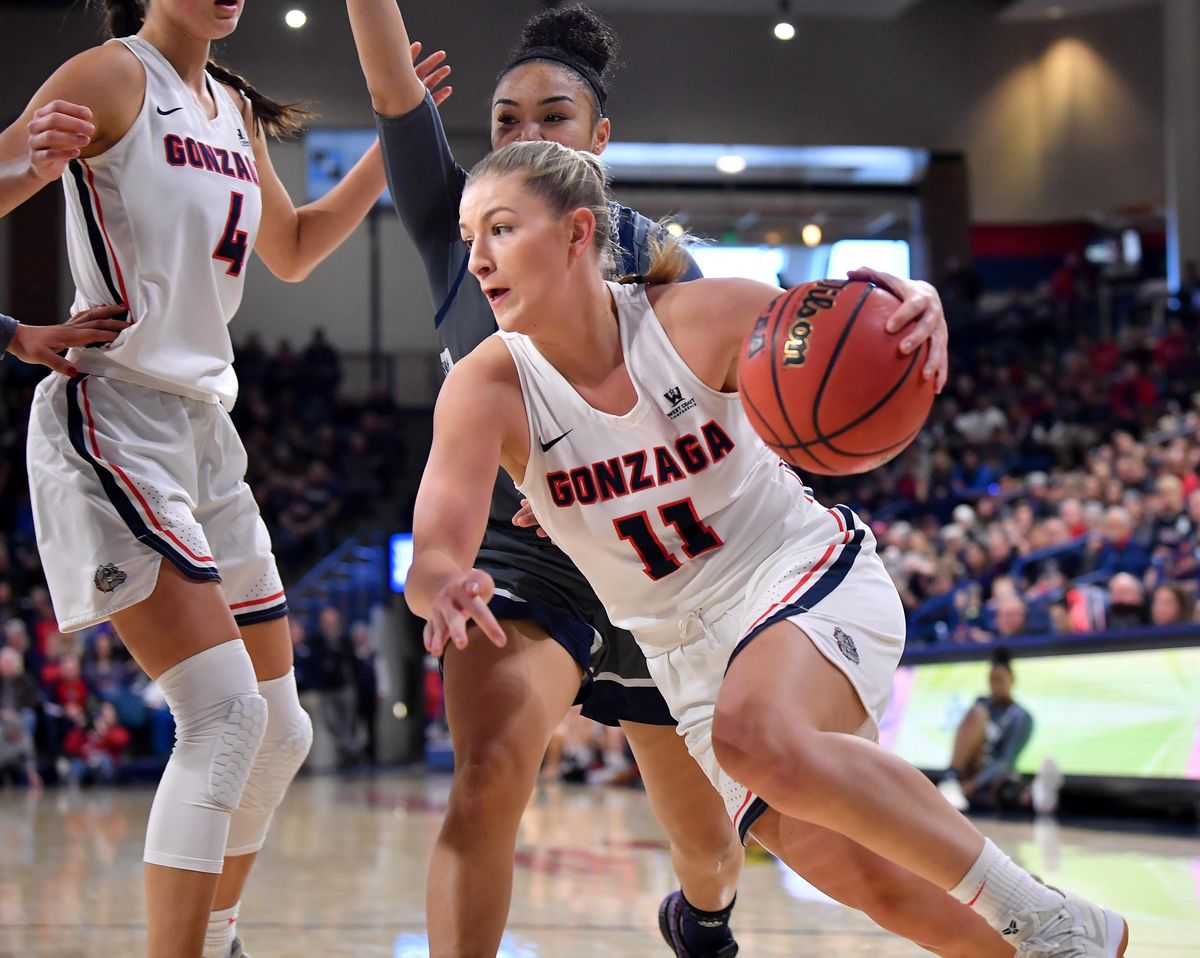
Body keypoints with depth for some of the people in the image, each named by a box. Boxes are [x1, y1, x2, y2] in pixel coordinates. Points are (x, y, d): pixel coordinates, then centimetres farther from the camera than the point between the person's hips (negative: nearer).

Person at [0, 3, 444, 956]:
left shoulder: (235, 110, 16)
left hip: (207, 432, 9)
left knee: (281, 732, 13)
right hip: (114, 422, -9)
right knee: (226, 713, -21)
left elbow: (292, 251, 29)